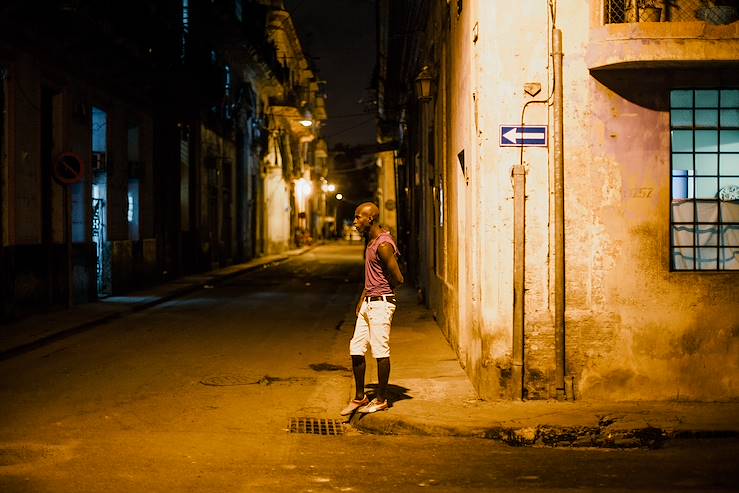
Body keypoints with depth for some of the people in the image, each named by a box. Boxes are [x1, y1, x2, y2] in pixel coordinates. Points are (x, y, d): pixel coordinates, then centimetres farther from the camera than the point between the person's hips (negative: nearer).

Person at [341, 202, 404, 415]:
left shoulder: (383, 245, -19)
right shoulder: (370, 240, 12)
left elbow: (398, 279, -18)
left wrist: (381, 292, 0)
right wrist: (363, 297, 13)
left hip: (381, 304, -9)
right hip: (367, 304, 10)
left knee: (380, 352, 0)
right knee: (356, 350, 9)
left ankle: (381, 400, 12)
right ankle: (359, 397, 19)